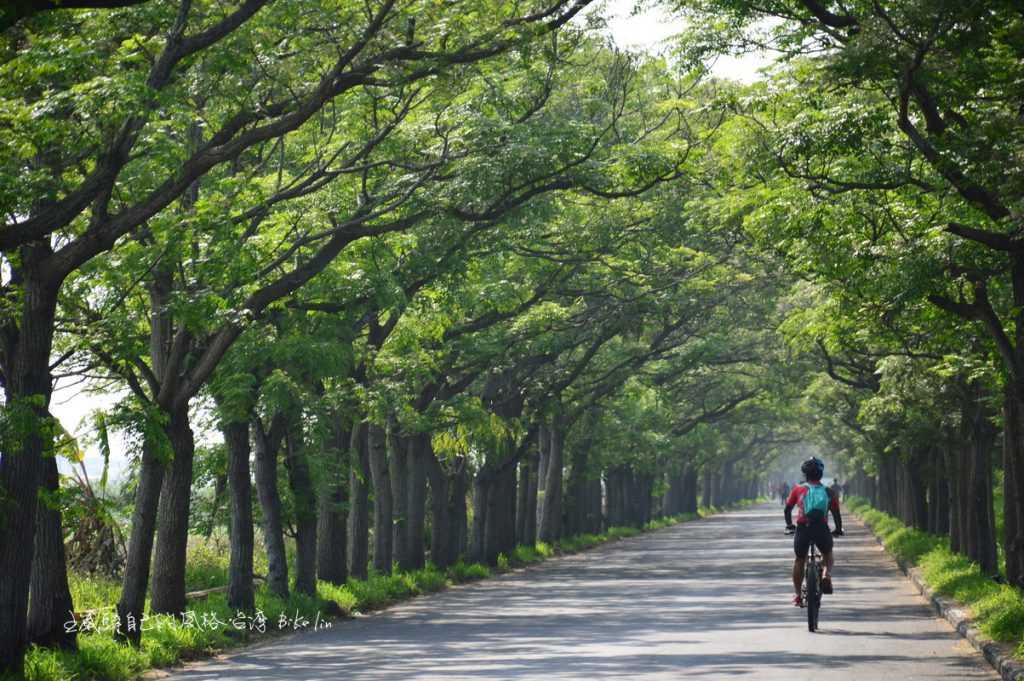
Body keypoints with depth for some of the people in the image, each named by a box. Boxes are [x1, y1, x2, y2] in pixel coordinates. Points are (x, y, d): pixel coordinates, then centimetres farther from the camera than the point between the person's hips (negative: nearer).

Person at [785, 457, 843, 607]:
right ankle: (826, 576, -1)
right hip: (822, 530, 0)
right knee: (827, 554, 28)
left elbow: (787, 509, 14)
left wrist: (789, 524, 32)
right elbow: (836, 514, 11)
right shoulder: (829, 492, 11)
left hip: (802, 529, 0)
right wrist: (839, 530, 28)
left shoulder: (798, 490, 8)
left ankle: (798, 595, 20)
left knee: (799, 560, 21)